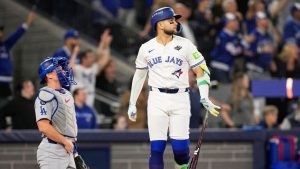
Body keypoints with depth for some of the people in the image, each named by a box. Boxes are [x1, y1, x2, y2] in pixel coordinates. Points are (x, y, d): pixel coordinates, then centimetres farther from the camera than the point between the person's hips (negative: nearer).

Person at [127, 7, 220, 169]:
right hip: (157, 100, 1)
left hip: (180, 99, -1)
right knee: (156, 147, -7)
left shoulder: (185, 45, 1)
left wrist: (204, 98, -9)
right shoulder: (146, 48, 6)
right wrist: (132, 104, 19)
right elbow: (139, 75, 18)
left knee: (180, 147, -6)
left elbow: (201, 70, 3)